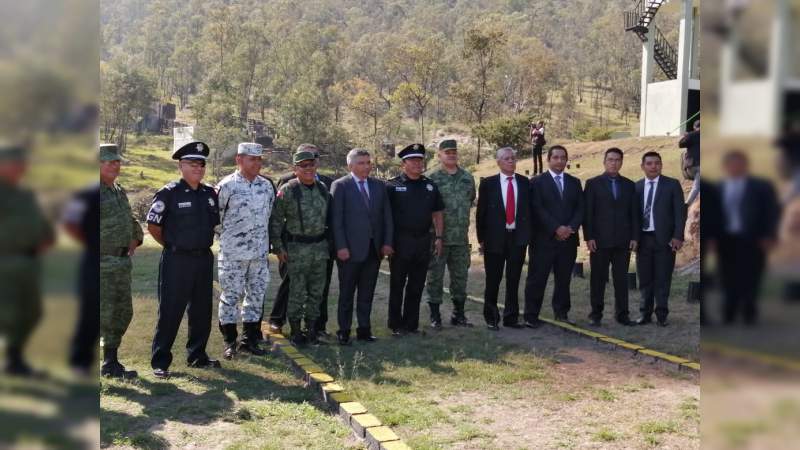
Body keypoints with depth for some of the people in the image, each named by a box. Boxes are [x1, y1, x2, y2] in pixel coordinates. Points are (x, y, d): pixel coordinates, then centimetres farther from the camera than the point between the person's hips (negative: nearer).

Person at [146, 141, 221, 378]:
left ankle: (197, 356, 27)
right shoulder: (169, 193, -10)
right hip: (177, 261, -6)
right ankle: (160, 362, 9)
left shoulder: (210, 193, 7)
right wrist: (171, 245, 2)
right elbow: (153, 225, -6)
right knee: (170, 312, -1)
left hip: (204, 259, 6)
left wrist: (202, 243, 13)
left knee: (202, 311, 13)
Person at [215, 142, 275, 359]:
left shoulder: (266, 185, 7)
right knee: (230, 296, 1)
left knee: (257, 294, 10)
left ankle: (249, 339, 22)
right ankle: (229, 342, 12)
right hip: (233, 253, -5)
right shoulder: (226, 185, -9)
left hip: (260, 252, 5)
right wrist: (227, 236, 3)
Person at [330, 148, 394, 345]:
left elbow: (387, 216, 10)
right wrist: (341, 247, -13)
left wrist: (387, 242, 3)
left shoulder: (379, 186, 10)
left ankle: (364, 329, 20)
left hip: (374, 248, 4)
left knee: (367, 293, 11)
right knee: (346, 293, 6)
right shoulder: (340, 186, -4)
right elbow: (336, 219, -8)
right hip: (350, 249, -4)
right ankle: (344, 331, 15)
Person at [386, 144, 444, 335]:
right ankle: (396, 325, 15)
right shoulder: (393, 186, -4)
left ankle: (411, 324, 21)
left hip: (423, 241, 4)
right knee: (397, 285, 5)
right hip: (400, 241, -4)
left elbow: (437, 213, 13)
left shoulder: (430, 186, 10)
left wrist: (438, 237, 6)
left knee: (416, 287, 10)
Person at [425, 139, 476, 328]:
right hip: (437, 237, -4)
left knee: (460, 276, 10)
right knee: (435, 276, 3)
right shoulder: (432, 178, -5)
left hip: (461, 238, 4)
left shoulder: (468, 178, 7)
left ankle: (458, 314, 22)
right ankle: (435, 316, 13)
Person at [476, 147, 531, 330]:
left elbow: (528, 209, 9)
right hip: (495, 238, -2)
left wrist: (527, 233, 2)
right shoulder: (488, 183, 0)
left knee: (514, 280, 8)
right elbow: (480, 212, 1)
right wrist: (481, 239, -2)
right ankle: (491, 318, 16)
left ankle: (511, 317, 19)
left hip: (518, 238, 2)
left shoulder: (524, 182, 6)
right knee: (493, 281, 4)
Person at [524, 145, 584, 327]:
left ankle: (561, 312, 21)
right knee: (537, 279, -2)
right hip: (544, 239, -4)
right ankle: (531, 316, 4)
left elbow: (580, 208, 8)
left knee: (564, 279, 9)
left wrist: (571, 228, -9)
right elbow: (538, 210, -8)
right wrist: (556, 229, -15)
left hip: (568, 239, 4)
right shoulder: (537, 182, 1)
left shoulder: (574, 182, 14)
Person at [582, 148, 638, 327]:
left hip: (623, 240, 2)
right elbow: (588, 212, -1)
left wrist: (634, 237, 2)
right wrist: (588, 237, -8)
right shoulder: (593, 183, 3)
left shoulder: (629, 185, 11)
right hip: (600, 239, -2)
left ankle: (622, 314, 11)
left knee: (621, 278, 4)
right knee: (598, 279, 3)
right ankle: (596, 314, 10)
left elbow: (634, 213, 10)